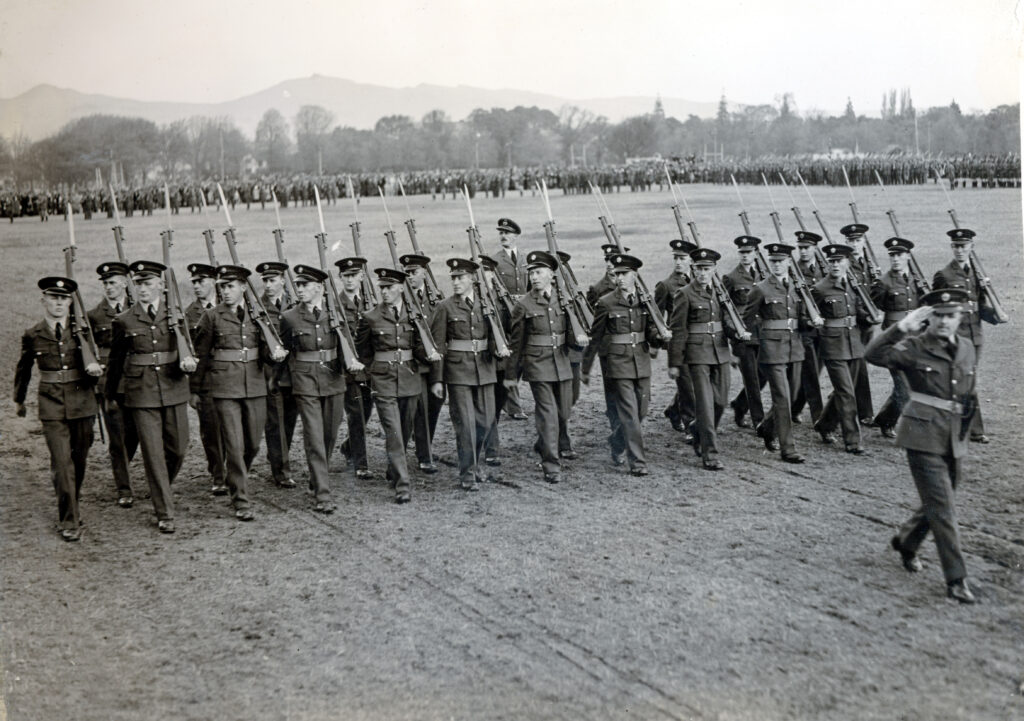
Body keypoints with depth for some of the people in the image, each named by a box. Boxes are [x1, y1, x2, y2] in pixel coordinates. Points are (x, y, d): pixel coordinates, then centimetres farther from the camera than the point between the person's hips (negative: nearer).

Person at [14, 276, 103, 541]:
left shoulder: (82, 330, 3)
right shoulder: (33, 336, 2)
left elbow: (96, 358, 8)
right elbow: (23, 370, 16)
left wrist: (95, 368, -16)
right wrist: (19, 400, 27)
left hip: (82, 402, 2)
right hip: (51, 405, -2)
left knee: (79, 460, 11)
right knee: (62, 463, -10)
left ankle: (71, 507, 34)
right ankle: (69, 521, -4)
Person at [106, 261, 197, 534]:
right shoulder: (124, 321, 2)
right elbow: (116, 360, 11)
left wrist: (187, 362, -14)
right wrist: (111, 396, 17)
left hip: (174, 390, 2)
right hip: (141, 393, -2)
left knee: (178, 449, 8)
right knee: (153, 454, -2)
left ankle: (160, 489, 38)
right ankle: (164, 514, 5)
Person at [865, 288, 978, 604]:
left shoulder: (967, 348, 10)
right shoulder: (914, 347, -7)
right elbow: (874, 355, -23)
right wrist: (901, 327, -28)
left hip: (955, 441, 6)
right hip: (924, 436, -6)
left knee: (936, 503, 16)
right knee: (942, 507, -8)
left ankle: (906, 541, 43)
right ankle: (956, 579, -3)